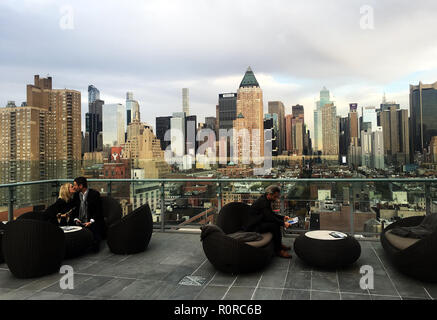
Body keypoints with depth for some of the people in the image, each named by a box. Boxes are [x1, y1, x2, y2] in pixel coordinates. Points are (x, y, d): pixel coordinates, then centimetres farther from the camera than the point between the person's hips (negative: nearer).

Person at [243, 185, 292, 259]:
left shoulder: (266, 200, 9)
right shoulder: (262, 201, -22)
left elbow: (271, 214, 19)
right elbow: (270, 217, -26)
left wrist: (283, 217, 7)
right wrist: (283, 223, -21)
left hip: (258, 222, 11)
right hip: (253, 227, -11)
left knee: (277, 222, 9)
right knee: (275, 225, -24)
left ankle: (279, 244, 15)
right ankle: (278, 250, -16)